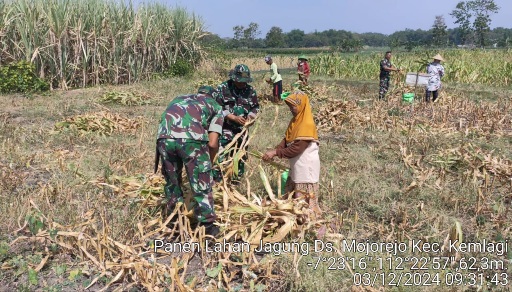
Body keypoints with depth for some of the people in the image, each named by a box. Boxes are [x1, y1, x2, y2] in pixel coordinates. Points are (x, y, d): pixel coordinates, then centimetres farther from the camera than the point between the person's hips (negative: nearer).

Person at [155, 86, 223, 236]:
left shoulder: (179, 98, 38)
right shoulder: (216, 107, 27)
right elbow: (213, 143, 14)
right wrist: (209, 162, 32)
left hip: (164, 138, 4)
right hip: (191, 139, -4)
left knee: (172, 181, 23)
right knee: (201, 185, 12)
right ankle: (207, 225, 19)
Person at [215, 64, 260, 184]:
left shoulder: (250, 90, 3)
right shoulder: (223, 88, -9)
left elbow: (256, 107, 14)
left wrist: (250, 116, -8)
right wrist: (234, 118, -20)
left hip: (242, 129, 5)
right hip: (225, 129, -5)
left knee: (241, 157, 15)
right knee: (220, 157, -10)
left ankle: (236, 182, 32)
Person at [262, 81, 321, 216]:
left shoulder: (307, 124, -23)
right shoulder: (295, 120, 7)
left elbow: (296, 148, -27)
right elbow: (286, 140, 4)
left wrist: (276, 153, -24)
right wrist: (274, 151, -12)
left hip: (306, 167, -9)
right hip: (296, 166, 9)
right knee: (292, 194, 18)